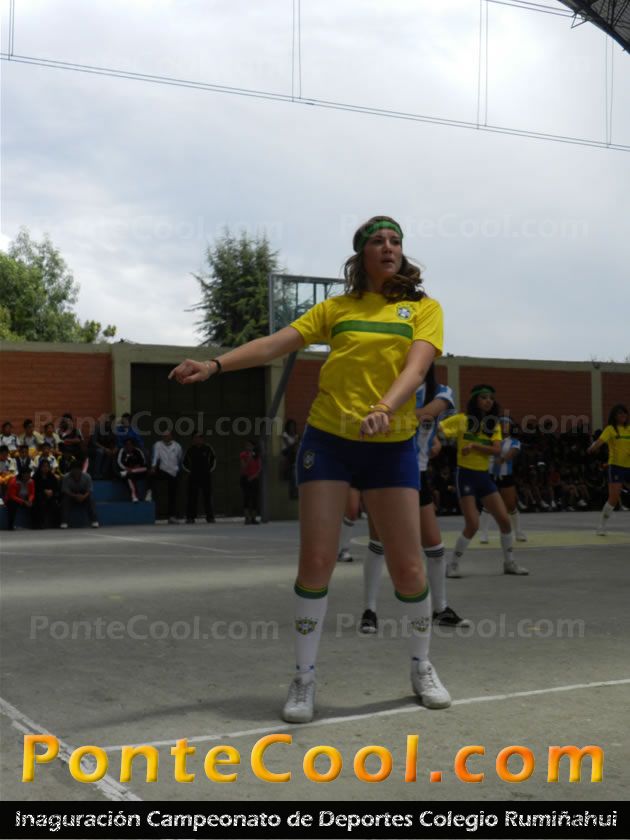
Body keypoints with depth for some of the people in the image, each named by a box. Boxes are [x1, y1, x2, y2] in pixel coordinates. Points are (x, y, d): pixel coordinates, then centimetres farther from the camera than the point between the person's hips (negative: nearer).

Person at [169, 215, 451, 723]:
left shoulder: (423, 308, 5)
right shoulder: (337, 308, 9)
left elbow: (417, 365, -12)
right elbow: (277, 343, 1)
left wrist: (385, 407, -31)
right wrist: (215, 364, -12)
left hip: (392, 445, 0)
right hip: (328, 438, 1)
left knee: (408, 566, 1)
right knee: (316, 561, -4)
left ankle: (422, 668, 25)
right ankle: (304, 679, 10)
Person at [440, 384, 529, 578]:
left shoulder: (494, 424, 6)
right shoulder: (461, 419, -4)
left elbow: (496, 450, -8)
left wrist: (474, 445, -20)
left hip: (484, 476, 5)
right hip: (465, 475, -5)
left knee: (504, 520, 2)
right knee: (472, 525, -13)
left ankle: (509, 562, 20)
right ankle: (452, 564, 4)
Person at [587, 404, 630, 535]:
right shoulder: (610, 429, -4)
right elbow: (601, 440, -21)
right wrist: (592, 448, -40)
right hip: (616, 465, -5)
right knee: (614, 497, -10)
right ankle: (602, 527, 1)